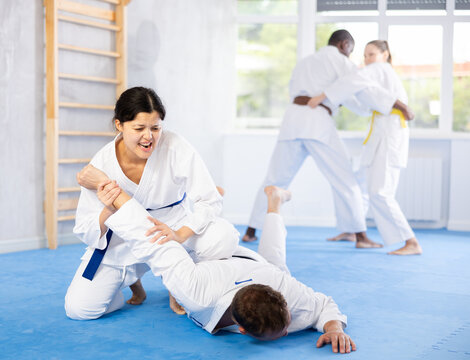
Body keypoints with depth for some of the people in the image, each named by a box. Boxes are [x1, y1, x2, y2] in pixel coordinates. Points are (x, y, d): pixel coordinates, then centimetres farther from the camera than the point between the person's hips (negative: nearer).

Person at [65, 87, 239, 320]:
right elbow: (85, 232, -14)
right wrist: (109, 210, -37)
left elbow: (210, 201, -20)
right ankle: (132, 279, 22)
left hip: (175, 226, 0)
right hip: (124, 240, 1)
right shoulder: (102, 163, -20)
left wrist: (179, 235, -38)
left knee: (224, 238, -31)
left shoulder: (175, 148, -23)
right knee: (78, 308, -10)